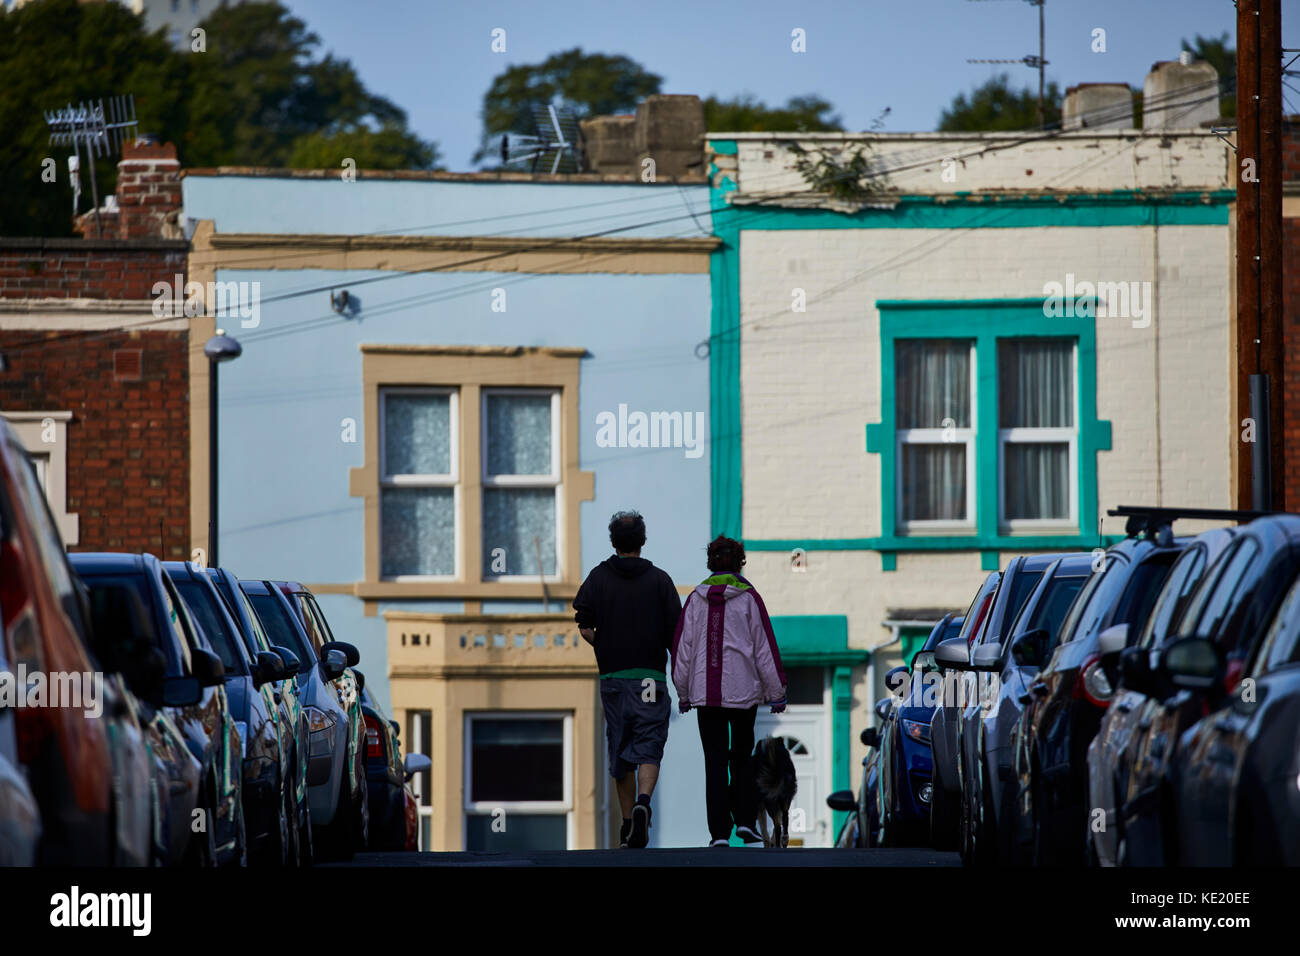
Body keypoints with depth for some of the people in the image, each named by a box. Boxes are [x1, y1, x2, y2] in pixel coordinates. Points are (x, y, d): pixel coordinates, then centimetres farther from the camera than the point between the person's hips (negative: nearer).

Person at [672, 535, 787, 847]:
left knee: (714, 762, 3)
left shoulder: (696, 599, 3)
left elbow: (682, 646, 6)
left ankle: (719, 833, -2)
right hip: (744, 690, -1)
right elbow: (765, 646, -2)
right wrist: (777, 692, 4)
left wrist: (683, 692, 14)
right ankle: (745, 822, 2)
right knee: (743, 759, 13)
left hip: (705, 691, 1)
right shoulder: (748, 598, -3)